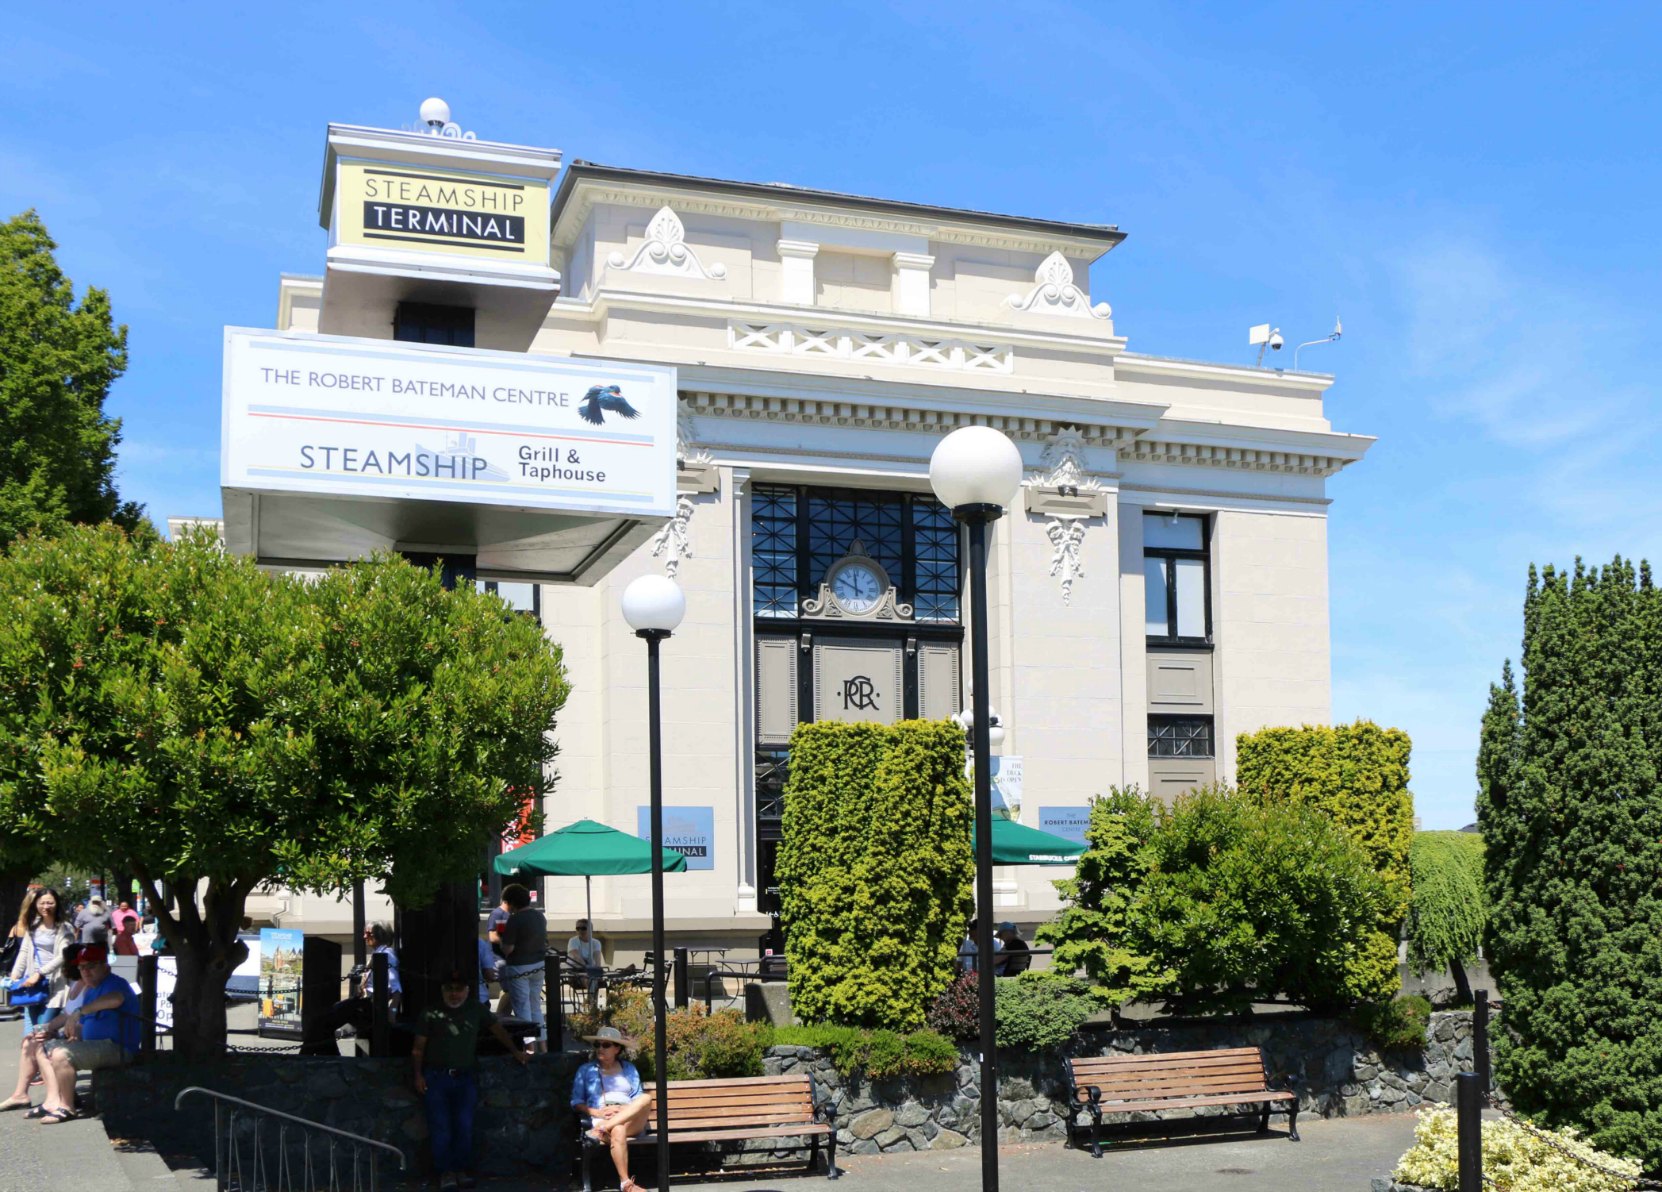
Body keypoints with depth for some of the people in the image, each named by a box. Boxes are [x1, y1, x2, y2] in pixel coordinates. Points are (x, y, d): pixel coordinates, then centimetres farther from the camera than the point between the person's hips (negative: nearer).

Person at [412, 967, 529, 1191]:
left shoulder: (476, 1011, 9)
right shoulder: (431, 1014, 3)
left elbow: (497, 1029, 17)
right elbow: (418, 1048, 5)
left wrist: (515, 1051, 13)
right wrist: (418, 1074, -5)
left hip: (465, 1078, 2)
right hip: (436, 1078, -2)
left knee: (465, 1126, -3)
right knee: (441, 1127, -5)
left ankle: (461, 1170, 8)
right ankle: (446, 1172, 3)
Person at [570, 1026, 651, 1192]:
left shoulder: (629, 1069, 22)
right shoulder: (586, 1070, 17)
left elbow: (638, 1099, 14)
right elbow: (576, 1102, 10)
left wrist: (625, 1110, -9)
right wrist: (597, 1112, -9)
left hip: (631, 1121, 3)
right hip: (601, 1119, -2)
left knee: (646, 1098, -32)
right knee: (618, 1131, -41)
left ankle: (602, 1129, -37)